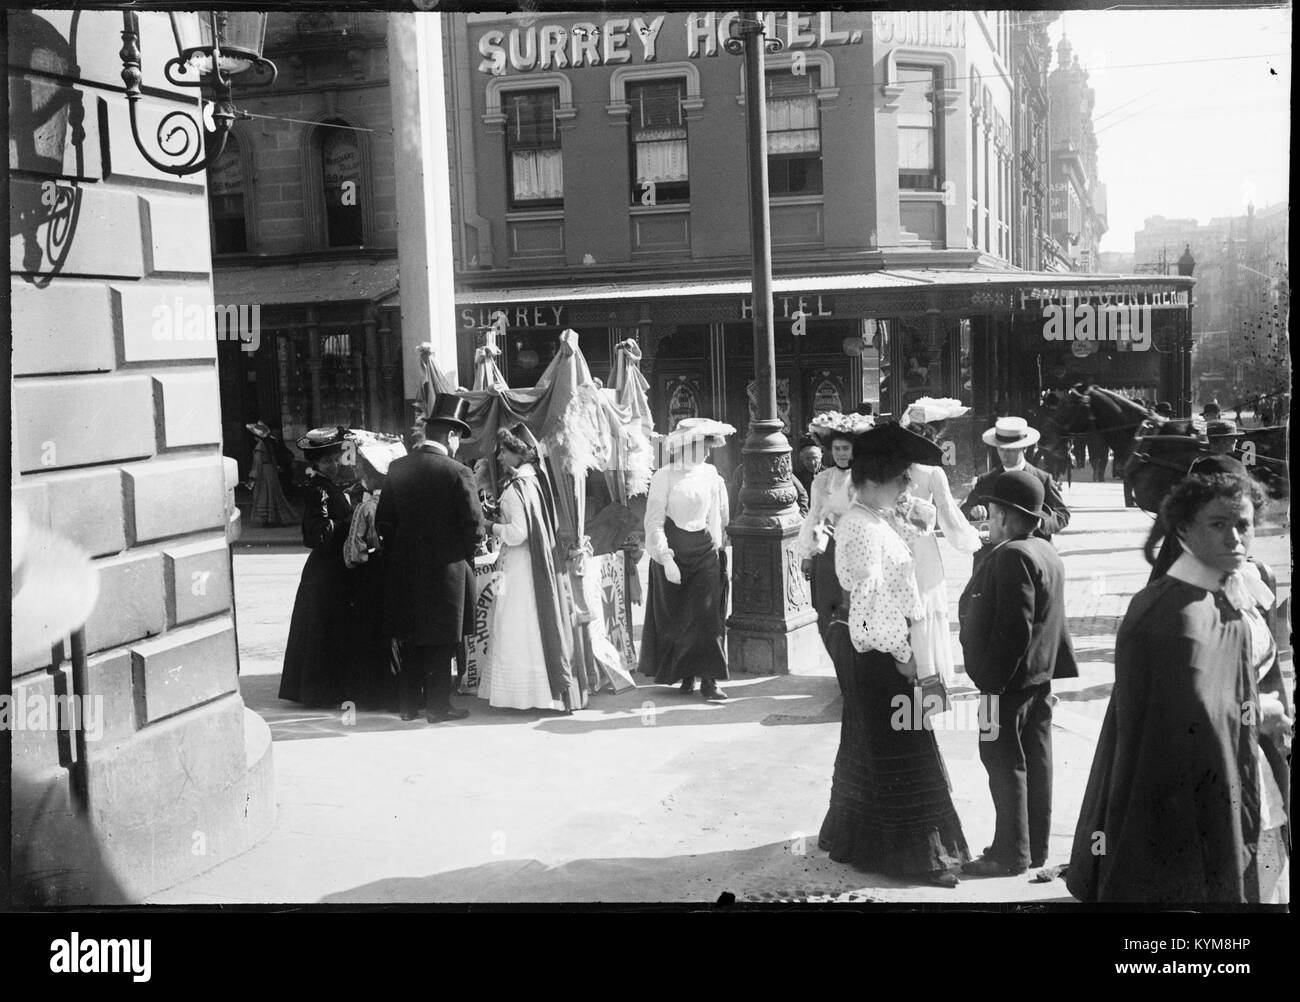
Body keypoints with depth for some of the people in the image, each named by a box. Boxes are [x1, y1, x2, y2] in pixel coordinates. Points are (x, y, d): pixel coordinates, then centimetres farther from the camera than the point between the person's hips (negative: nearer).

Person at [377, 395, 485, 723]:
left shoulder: (397, 468, 1)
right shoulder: (457, 473, -14)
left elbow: (383, 519, 5)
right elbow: (474, 524, -13)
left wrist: (398, 553, 16)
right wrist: (464, 556, 5)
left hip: (404, 569, 5)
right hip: (445, 569, -5)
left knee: (412, 641, 15)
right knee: (440, 643, 5)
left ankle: (408, 704, 20)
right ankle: (438, 706, 10)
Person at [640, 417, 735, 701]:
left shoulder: (711, 474, 5)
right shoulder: (664, 476, -8)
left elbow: (720, 515, 17)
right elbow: (654, 521, -10)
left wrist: (718, 544, 13)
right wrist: (666, 558, -17)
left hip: (705, 551, 3)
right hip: (672, 552, -3)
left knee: (707, 614, -6)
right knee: (675, 616, 5)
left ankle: (708, 680, -6)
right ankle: (685, 675, 19)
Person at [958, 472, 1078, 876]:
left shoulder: (1012, 557, -20)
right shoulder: (1046, 552, 12)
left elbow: (1013, 630, -25)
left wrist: (992, 679, -22)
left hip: (1010, 681, -10)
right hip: (1040, 676, 10)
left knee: (1005, 763, -2)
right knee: (1035, 763, 14)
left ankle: (1012, 854, 5)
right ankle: (1035, 848, 23)